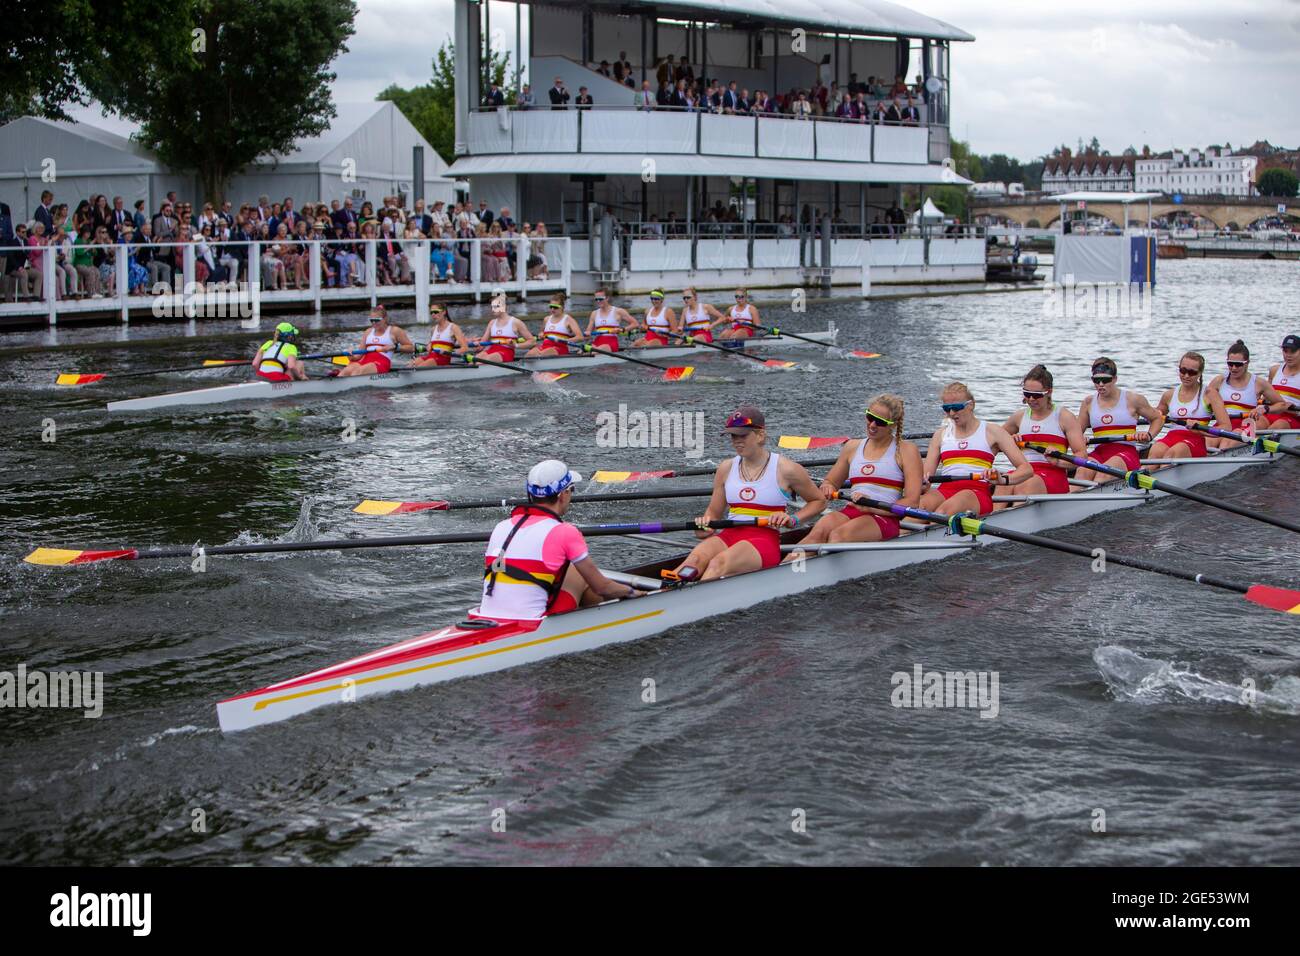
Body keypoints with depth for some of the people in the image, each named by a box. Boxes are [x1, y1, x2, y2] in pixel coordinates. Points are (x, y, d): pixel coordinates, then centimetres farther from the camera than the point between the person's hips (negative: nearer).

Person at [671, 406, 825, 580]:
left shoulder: (785, 469, 3)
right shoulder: (726, 469, 15)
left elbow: (819, 501, 15)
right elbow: (713, 513, 21)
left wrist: (793, 520, -2)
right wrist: (705, 527, -2)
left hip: (765, 541, -4)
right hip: (729, 536, 4)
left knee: (719, 564, -37)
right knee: (696, 559, -32)